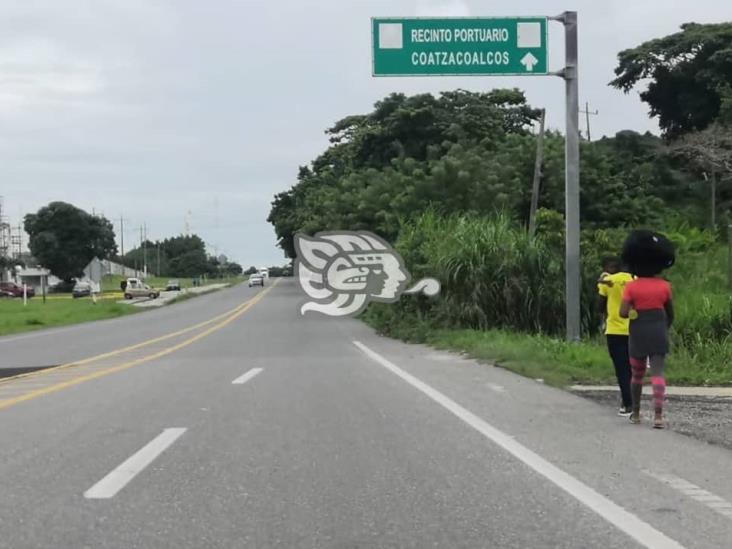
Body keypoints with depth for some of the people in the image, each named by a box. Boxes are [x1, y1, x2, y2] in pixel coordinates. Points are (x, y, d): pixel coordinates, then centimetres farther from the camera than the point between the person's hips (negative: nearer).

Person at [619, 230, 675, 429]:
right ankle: (658, 415, -17)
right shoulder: (664, 286, 1)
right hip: (658, 332, 1)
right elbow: (670, 314, 10)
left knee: (637, 374, 15)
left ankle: (636, 413, 26)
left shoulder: (631, 287, -5)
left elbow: (623, 313, -12)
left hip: (638, 333, 0)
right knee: (658, 373, -5)